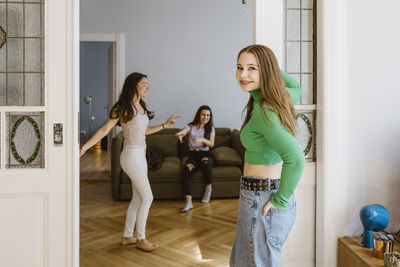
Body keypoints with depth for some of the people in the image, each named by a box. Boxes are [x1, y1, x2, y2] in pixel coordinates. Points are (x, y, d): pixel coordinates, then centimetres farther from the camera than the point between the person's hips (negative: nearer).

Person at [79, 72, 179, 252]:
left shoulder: (141, 106, 10)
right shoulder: (123, 107, -13)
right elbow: (104, 130, -13)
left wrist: (165, 124, 22)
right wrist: (84, 148, -18)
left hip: (140, 156, 8)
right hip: (131, 156, -8)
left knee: (138, 198, 13)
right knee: (147, 197, -4)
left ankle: (127, 237, 25)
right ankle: (141, 239, 11)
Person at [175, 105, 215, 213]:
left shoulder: (211, 128, 6)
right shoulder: (191, 126, 4)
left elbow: (211, 144, -4)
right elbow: (180, 133, -13)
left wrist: (202, 139, -25)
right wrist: (179, 135, -38)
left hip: (205, 154, 0)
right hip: (193, 154, 0)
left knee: (206, 161, -39)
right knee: (187, 168, -33)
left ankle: (208, 187, -12)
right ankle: (188, 202, -37)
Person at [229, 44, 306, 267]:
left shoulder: (264, 111, -24)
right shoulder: (281, 98, 2)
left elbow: (296, 159, -33)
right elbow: (297, 89, 27)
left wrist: (280, 200, -22)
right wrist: (274, 67, 19)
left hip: (263, 201, -10)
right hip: (268, 193, 10)